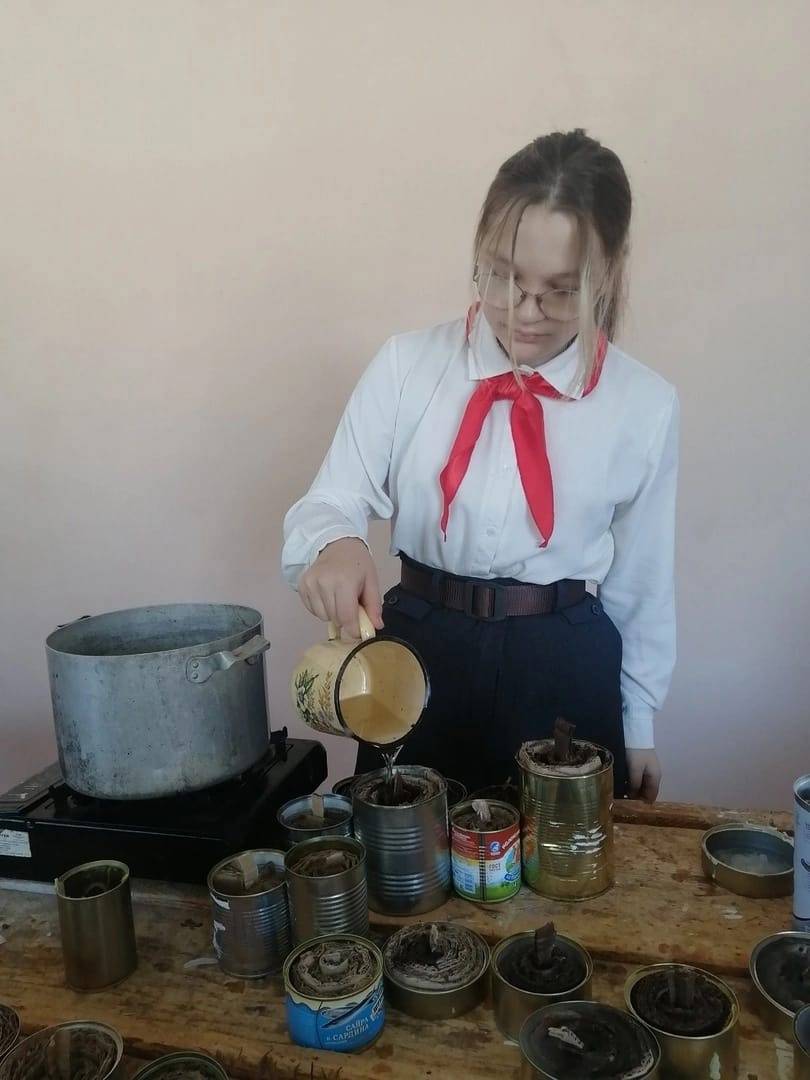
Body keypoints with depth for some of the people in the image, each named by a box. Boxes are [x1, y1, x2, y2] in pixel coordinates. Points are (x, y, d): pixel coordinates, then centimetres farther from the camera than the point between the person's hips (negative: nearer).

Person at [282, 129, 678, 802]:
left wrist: (638, 724, 12)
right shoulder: (406, 366, -7)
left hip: (566, 672, 1)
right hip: (417, 656, 0)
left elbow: (642, 582, 4)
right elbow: (330, 505, -6)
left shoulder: (646, 405, -3)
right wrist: (333, 546, -31)